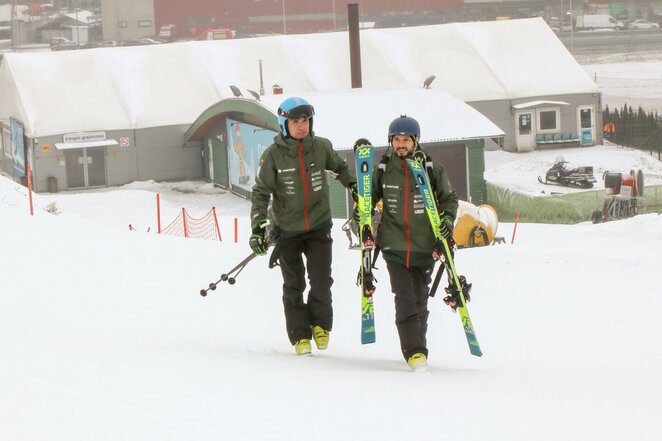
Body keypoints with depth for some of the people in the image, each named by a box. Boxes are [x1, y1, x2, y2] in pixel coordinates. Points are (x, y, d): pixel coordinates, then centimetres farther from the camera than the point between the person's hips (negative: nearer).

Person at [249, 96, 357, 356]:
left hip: (319, 225, 1)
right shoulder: (273, 155, -9)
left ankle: (320, 324, 17)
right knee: (293, 286, 3)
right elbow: (261, 192, -5)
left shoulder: (321, 147, -3)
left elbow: (339, 166, 19)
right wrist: (258, 227, -11)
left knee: (321, 281, -7)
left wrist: (355, 186, 18)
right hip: (288, 229, -1)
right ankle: (300, 336, 13)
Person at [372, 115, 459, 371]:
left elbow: (449, 198, 11)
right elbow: (368, 199, 15)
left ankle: (418, 345, 26)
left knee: (420, 300, 10)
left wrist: (447, 220, -4)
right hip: (394, 246, -1)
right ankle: (414, 351, -14)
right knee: (405, 299, -12)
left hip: (425, 245, 1)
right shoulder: (382, 170, 3)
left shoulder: (432, 169, 0)